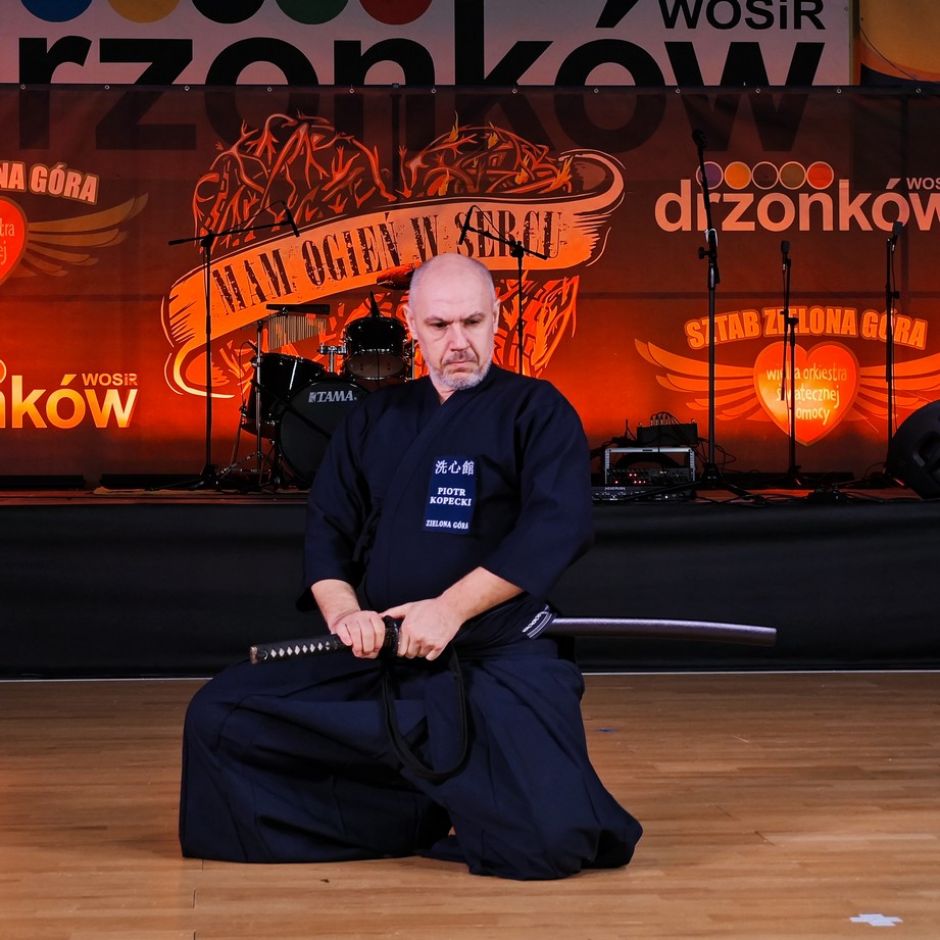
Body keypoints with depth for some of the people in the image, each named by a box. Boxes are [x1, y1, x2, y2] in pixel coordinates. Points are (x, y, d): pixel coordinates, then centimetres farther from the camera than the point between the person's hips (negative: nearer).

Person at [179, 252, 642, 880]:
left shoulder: (536, 411, 0)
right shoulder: (377, 420, 14)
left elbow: (556, 528, -15)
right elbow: (327, 530, 11)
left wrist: (450, 609, -21)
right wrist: (344, 611, -10)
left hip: (500, 661, -5)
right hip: (379, 661, 5)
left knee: (551, 838, -28)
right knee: (220, 715, -10)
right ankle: (431, 812, -3)